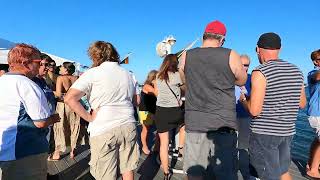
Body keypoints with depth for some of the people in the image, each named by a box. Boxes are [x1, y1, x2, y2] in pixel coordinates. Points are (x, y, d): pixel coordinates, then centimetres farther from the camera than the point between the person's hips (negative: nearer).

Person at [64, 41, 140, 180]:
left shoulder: (93, 73, -6)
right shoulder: (127, 74, 11)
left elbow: (69, 98, -15)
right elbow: (136, 101, 18)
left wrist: (89, 117, -8)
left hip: (103, 130, -5)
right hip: (128, 126, 6)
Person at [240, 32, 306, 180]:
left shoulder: (260, 72, -17)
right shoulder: (296, 71, 5)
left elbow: (254, 110, -20)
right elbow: (302, 103, 15)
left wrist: (243, 100, -1)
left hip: (264, 133, -7)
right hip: (288, 131, 7)